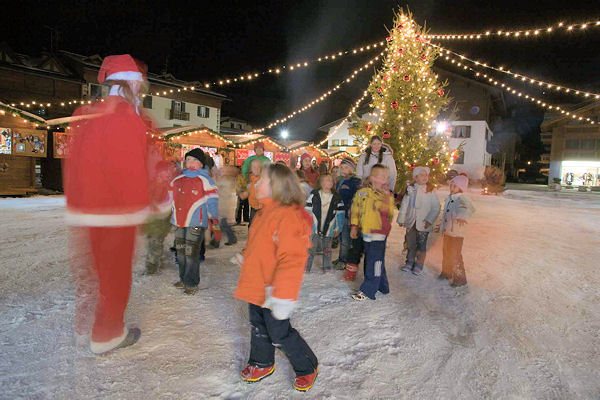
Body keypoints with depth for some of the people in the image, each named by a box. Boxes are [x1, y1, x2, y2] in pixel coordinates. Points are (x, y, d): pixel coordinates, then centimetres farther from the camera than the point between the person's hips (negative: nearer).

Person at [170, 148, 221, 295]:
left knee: (191, 253, -6)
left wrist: (215, 225, -13)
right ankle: (183, 279, 31)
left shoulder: (205, 180, -4)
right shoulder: (178, 180, 13)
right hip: (179, 222, 6)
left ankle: (192, 284, 8)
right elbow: (171, 198, 25)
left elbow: (212, 203, -7)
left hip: (196, 223, -6)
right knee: (180, 252, 14)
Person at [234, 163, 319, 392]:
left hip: (272, 291, -9)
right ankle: (262, 364, 48)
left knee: (279, 334, 7)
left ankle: (307, 367, 31)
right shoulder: (266, 212, 5)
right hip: (257, 287, 9)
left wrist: (283, 296, -30)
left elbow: (292, 260, -30)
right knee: (258, 328, 24)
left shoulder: (288, 215, -26)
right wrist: (246, 260, 28)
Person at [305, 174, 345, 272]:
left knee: (327, 250, 13)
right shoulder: (314, 195, -2)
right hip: (314, 228, -2)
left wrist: (338, 228, 2)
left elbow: (340, 214, 6)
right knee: (310, 249, 0)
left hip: (329, 230, 2)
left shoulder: (337, 198, 3)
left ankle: (327, 268, 27)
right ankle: (306, 268, 12)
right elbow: (308, 210, 2)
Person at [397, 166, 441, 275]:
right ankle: (409, 263, 27)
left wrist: (429, 220, -11)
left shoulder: (430, 191, -4)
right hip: (411, 221, 2)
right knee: (410, 244, 12)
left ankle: (419, 266, 17)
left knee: (421, 245, 4)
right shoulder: (410, 189, 2)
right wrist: (401, 219, 5)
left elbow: (436, 207, -3)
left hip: (423, 223, -2)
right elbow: (404, 204, 6)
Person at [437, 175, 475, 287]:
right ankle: (446, 273, 39)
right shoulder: (449, 198, 10)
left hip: (456, 233, -8)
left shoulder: (462, 199, -17)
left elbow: (469, 208, -39)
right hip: (446, 231, 8)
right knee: (446, 253, 21)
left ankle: (460, 278, 12)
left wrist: (462, 216, -58)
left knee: (455, 256, -2)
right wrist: (441, 226, 28)